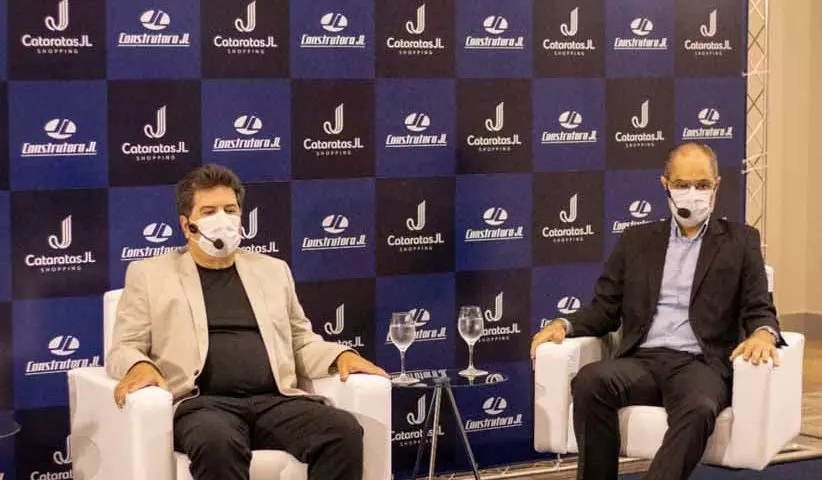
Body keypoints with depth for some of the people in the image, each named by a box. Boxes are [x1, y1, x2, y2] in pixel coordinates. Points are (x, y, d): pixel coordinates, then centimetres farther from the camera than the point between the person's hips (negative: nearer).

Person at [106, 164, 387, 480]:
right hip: (202, 403, -3)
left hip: (275, 401, 3)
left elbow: (300, 342, 26)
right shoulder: (149, 274, 15)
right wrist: (139, 366, -14)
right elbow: (123, 348, 11)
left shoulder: (273, 270, 24)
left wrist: (341, 355, 5)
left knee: (344, 430, -28)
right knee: (218, 441, -40)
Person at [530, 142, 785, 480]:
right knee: (590, 380, -31)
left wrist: (763, 334, -17)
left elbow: (760, 311, 8)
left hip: (700, 364, -2)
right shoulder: (636, 240, 19)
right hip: (642, 361, 2)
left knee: (698, 408, -38)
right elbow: (605, 309, 17)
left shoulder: (740, 241, 13)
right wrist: (564, 324, -4)